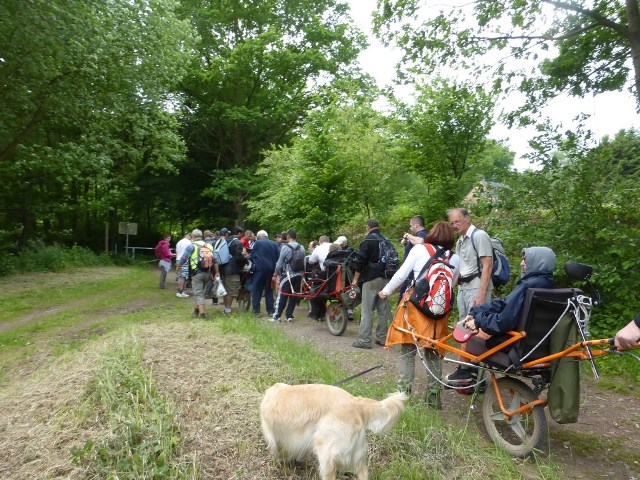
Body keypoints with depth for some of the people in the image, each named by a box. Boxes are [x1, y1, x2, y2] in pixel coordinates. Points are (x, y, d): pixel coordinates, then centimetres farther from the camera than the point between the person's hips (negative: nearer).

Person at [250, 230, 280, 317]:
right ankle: (271, 311, 12)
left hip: (259, 268, -4)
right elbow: (278, 257, 4)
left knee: (257, 290, 4)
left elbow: (252, 256, -2)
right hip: (271, 269, 4)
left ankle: (256, 310, 2)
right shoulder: (274, 244, 6)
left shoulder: (257, 243, -4)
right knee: (269, 290, 13)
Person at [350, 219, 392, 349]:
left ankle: (364, 340, -4)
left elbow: (360, 261, -10)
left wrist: (355, 279, -3)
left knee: (367, 310, -5)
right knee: (383, 309, 11)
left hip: (371, 279, -7)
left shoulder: (367, 241, -8)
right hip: (385, 278, 7)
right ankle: (382, 338, 16)